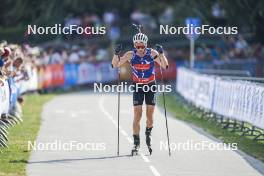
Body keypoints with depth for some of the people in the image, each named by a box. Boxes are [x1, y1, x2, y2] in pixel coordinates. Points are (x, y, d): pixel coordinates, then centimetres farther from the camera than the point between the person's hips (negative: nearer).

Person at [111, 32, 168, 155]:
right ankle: (136, 143, -4)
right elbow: (115, 65, -7)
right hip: (137, 87, 0)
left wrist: (161, 54, -30)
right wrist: (116, 53, -24)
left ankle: (148, 134, 31)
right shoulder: (130, 55, -9)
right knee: (137, 115, -8)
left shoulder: (152, 53, -11)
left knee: (150, 115, 3)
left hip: (151, 86, 0)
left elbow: (165, 66, -15)